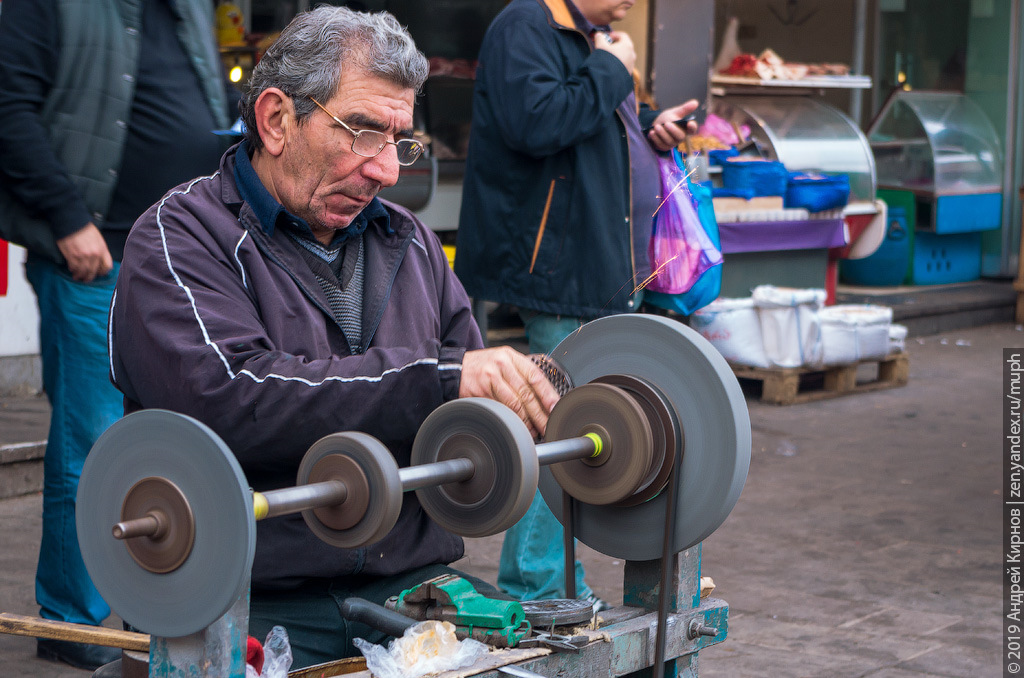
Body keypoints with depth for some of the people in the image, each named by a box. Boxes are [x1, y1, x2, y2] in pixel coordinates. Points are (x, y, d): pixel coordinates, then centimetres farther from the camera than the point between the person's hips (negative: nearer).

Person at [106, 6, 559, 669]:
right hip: (250, 609, -5)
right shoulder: (179, 238, -1)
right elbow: (229, 400, -19)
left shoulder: (410, 242, 19)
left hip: (410, 583, 5)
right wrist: (441, 378, -21)